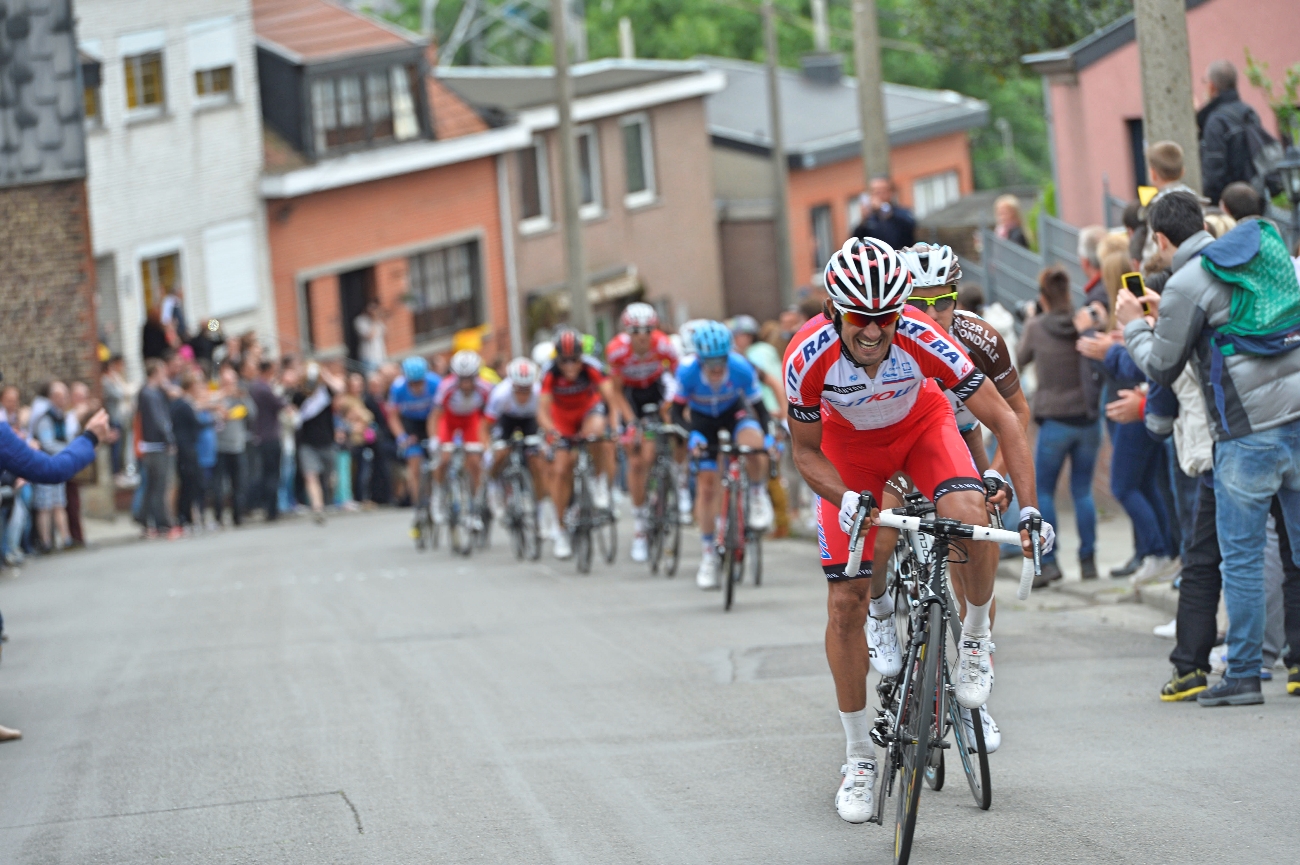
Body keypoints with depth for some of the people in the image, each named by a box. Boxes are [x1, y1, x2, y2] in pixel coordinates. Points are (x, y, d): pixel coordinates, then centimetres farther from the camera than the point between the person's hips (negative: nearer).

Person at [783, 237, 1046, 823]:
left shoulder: (923, 340, -35)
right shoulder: (808, 356, -33)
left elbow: (1002, 421, -28)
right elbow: (806, 452, -17)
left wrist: (1029, 510, -35)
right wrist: (845, 499, -35)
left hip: (922, 427, -1)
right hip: (849, 446, 1)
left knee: (970, 516, -34)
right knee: (845, 603, -5)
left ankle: (975, 639, -5)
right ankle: (859, 758, 11)